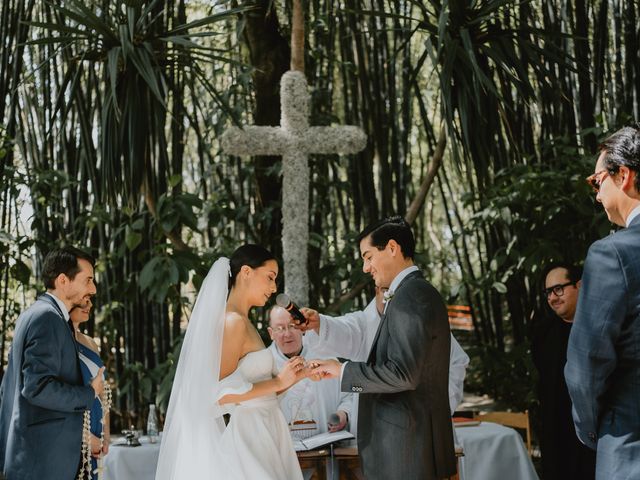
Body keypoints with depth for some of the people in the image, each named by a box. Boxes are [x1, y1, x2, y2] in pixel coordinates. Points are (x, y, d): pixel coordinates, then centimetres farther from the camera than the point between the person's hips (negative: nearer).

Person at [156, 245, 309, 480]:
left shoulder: (242, 323, 15)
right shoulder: (233, 321, -13)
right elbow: (222, 393, -19)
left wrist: (290, 377, 7)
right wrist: (278, 382, -15)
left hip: (257, 436, 9)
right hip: (244, 439, -9)